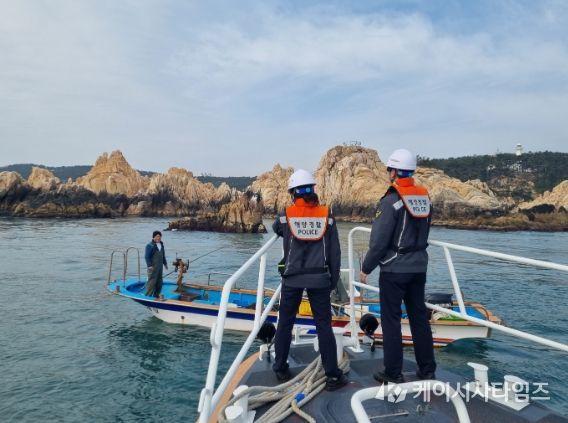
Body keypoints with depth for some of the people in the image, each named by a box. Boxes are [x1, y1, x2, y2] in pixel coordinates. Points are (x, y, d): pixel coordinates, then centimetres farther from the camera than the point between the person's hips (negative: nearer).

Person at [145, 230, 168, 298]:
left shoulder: (161, 245, 13)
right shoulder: (150, 245, -11)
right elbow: (147, 256, -14)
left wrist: (165, 263, 20)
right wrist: (149, 265, -20)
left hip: (160, 266, 8)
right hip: (153, 267, -8)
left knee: (159, 281, 12)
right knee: (152, 281, -8)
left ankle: (156, 295, 23)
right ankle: (148, 296, -1)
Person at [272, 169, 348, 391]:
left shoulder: (286, 215, -5)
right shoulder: (326, 216, -2)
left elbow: (275, 228, 20)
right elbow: (335, 253, 0)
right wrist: (334, 279, 10)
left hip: (292, 278, 0)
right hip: (319, 278, 0)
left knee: (285, 323, 14)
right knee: (324, 325, 7)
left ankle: (281, 369, 25)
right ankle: (333, 375, 11)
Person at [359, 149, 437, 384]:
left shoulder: (391, 201, -16)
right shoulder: (425, 198, 6)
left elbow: (379, 241, -16)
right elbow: (423, 233, 12)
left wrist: (366, 268, -6)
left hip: (394, 269, -7)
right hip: (419, 267, 7)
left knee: (391, 320, 3)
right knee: (419, 317, 14)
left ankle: (393, 373, 10)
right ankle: (427, 370, 23)